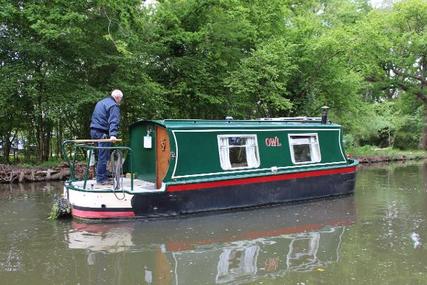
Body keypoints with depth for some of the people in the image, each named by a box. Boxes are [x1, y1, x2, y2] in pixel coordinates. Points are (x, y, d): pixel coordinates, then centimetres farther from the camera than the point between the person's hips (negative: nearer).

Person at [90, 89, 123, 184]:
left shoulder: (101, 102, 22)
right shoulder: (114, 106, -9)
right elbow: (113, 122, -22)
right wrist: (113, 134, -32)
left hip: (94, 131, 10)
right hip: (102, 133, -9)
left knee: (101, 154, 15)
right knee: (103, 156, -5)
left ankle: (101, 176, 21)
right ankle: (101, 178, -3)